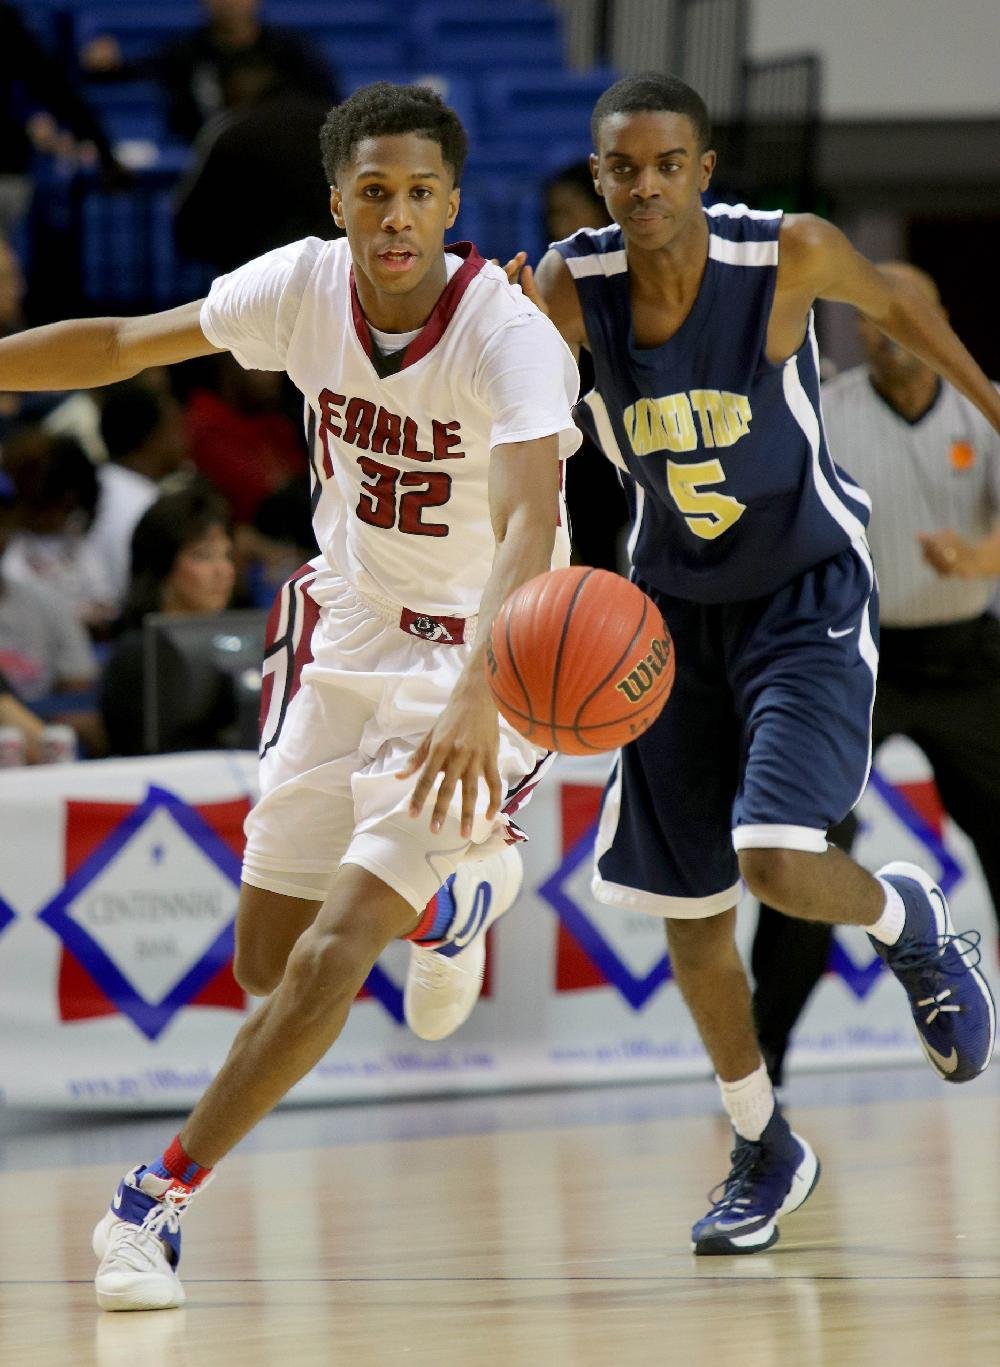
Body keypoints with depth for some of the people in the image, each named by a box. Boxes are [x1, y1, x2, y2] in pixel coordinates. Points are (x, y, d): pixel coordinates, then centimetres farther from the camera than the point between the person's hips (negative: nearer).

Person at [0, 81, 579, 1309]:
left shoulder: (513, 339, -27)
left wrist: (478, 698, -58)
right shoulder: (302, 288, -12)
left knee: (330, 955, -17)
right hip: (341, 635, 6)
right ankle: (455, 896, 43)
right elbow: (126, 344, 3)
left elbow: (530, 524, -42)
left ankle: (160, 1196, -4)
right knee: (265, 963, 12)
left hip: (477, 661, -6)